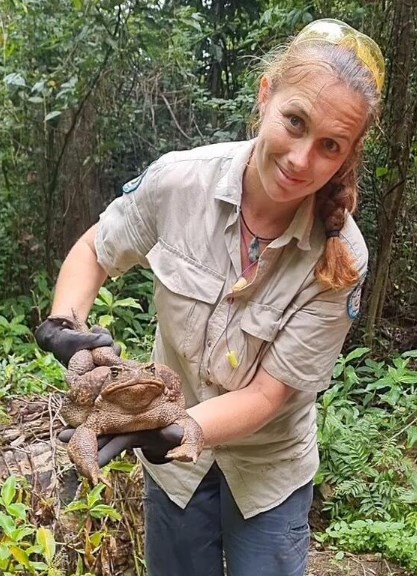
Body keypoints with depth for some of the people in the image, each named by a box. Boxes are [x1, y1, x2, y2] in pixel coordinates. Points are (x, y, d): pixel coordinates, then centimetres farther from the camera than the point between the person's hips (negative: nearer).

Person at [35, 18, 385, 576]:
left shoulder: (340, 258, -25)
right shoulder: (180, 180, -22)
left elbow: (266, 393, -22)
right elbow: (93, 251, -5)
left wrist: (171, 434, -38)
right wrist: (63, 325, -23)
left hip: (269, 468, -1)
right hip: (173, 460, 2)